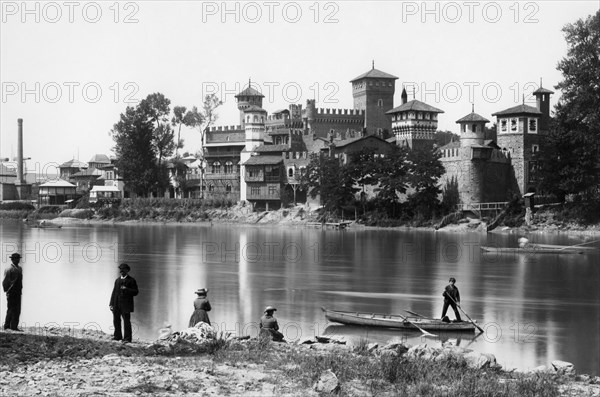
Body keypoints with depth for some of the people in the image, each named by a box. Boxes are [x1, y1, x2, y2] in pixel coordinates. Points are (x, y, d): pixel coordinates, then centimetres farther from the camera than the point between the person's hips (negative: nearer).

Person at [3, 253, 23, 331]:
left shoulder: (20, 268, 14)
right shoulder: (9, 270, -10)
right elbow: (5, 281, -10)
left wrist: (20, 290, 14)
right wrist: (7, 290, -10)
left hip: (18, 292, 7)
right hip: (11, 293, -7)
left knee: (17, 310, 6)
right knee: (11, 309, -5)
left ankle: (14, 326, 11)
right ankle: (7, 326, 0)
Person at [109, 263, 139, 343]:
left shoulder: (131, 280, 1)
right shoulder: (117, 280, 17)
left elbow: (135, 292, -5)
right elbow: (114, 292, 15)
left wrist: (126, 289, -19)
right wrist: (111, 304, 8)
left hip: (126, 305, -6)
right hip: (116, 305, 6)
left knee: (126, 321, -7)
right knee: (116, 320, 10)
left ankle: (127, 338, -4)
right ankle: (117, 336, 24)